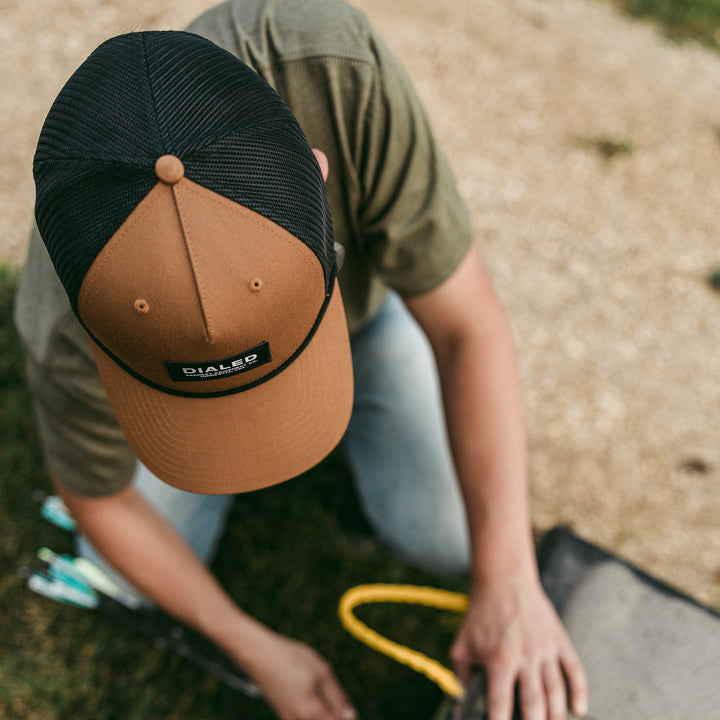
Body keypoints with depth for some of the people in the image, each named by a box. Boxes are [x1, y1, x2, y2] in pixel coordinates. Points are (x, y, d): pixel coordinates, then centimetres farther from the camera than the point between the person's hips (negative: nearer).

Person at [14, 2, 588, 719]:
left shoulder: (338, 70, -46)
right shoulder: (71, 343, -41)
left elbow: (466, 323, -35)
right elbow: (95, 496, -18)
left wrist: (508, 581, -39)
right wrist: (253, 649, -14)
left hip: (361, 278, 0)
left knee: (445, 536, -6)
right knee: (130, 579, 5)